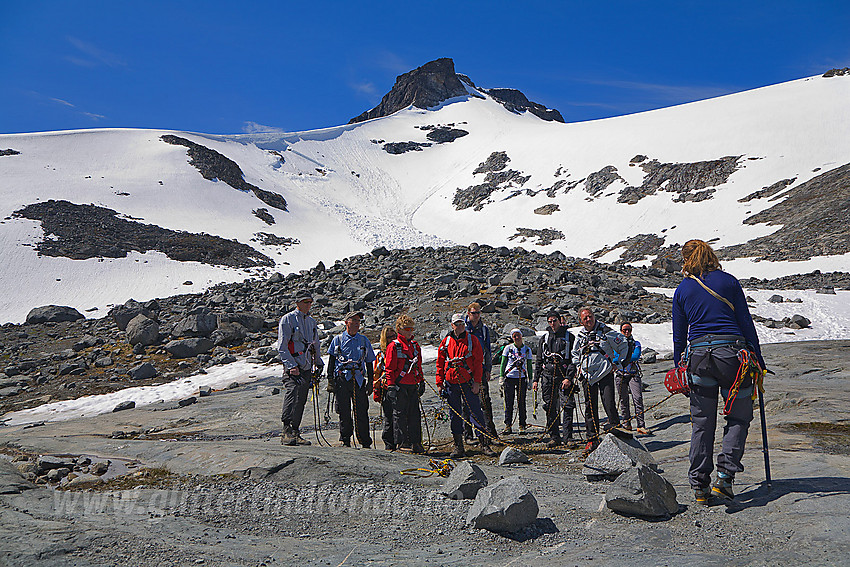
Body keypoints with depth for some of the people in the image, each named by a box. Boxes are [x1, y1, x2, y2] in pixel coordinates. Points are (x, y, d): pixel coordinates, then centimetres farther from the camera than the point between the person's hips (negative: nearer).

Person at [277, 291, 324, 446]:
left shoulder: (312, 322, 19)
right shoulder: (287, 319, -2)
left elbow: (316, 346, 28)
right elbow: (282, 346, -8)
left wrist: (319, 363, 17)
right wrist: (291, 366, -16)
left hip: (306, 368, 6)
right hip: (292, 367, -6)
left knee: (301, 401, 6)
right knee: (292, 395, -22)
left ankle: (295, 432, 11)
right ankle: (286, 431, -24)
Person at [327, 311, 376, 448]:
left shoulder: (364, 340, 15)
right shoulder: (338, 339, 9)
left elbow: (369, 362, 17)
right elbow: (331, 359, 8)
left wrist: (370, 381, 10)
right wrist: (330, 378, -2)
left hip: (359, 379, 1)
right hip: (342, 378, -1)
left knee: (362, 412, -4)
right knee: (344, 412, 1)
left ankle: (365, 442, 4)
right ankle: (345, 440, 14)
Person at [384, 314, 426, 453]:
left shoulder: (415, 346, 15)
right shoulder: (394, 346, -5)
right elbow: (390, 368, -7)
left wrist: (421, 382, 19)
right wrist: (391, 386, -11)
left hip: (413, 386, 6)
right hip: (400, 386, -6)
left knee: (415, 414, 8)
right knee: (400, 414, 0)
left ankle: (415, 442, 15)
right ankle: (401, 442, 8)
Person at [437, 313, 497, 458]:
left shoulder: (472, 340, 3)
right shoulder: (446, 342, 9)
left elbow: (478, 362, 0)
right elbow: (440, 364, 12)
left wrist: (477, 382, -7)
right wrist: (440, 383, 5)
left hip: (468, 383, -2)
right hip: (451, 383, 2)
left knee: (476, 412, -4)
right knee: (455, 414, 7)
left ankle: (484, 444, 3)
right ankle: (458, 446, 15)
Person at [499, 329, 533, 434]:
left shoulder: (527, 349, 8)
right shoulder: (508, 348, 2)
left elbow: (529, 366, 13)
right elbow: (503, 364, 5)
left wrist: (530, 379, 10)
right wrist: (501, 378, -1)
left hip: (522, 378, 1)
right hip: (509, 378, -1)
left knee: (521, 403, 2)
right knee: (509, 403, 1)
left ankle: (522, 426, 10)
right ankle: (508, 426, 7)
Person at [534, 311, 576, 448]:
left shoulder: (569, 337, 4)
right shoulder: (544, 338, 15)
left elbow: (574, 359, -2)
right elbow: (539, 360, 17)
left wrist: (569, 378, -12)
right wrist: (536, 379, 10)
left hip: (564, 375, -3)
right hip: (548, 375, 3)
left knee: (567, 406, -8)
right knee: (550, 407, 2)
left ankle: (568, 436, -1)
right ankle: (554, 436, 9)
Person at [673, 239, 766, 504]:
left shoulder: (682, 290, 8)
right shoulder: (728, 281, 4)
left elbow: (679, 335, 10)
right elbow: (746, 322, 2)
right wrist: (758, 360, 7)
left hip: (698, 356, 2)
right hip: (732, 353, -1)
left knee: (701, 423, 9)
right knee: (739, 417, 11)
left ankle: (699, 486, 11)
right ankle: (724, 476, -2)